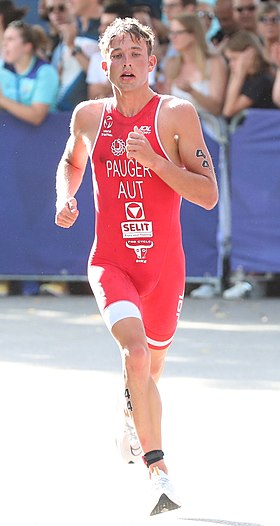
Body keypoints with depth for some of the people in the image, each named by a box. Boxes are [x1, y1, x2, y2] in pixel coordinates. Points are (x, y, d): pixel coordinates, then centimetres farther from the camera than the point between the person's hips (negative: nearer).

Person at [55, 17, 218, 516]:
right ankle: (158, 470, -27)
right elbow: (71, 162, 26)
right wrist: (65, 198, 6)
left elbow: (209, 195, -10)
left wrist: (154, 160, -21)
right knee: (136, 354, -26)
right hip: (110, 262, 0)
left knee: (150, 370, 16)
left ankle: (131, 420, 53)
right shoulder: (88, 116, 3)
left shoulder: (177, 114, -6)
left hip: (164, 265, 0)